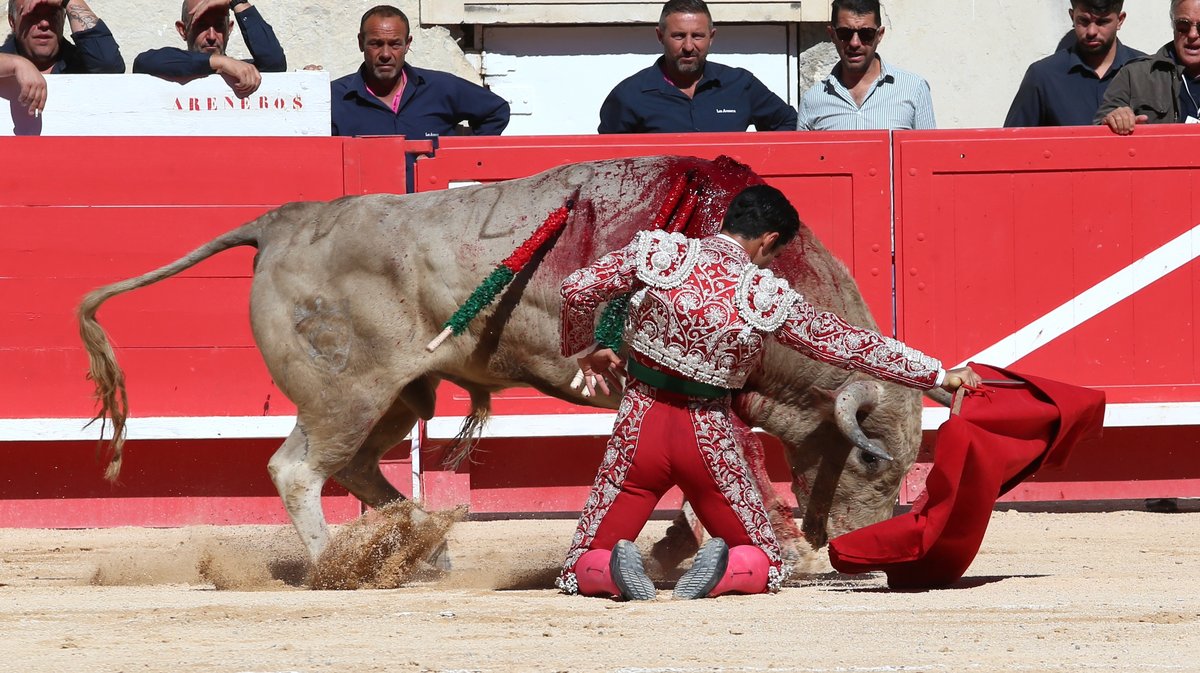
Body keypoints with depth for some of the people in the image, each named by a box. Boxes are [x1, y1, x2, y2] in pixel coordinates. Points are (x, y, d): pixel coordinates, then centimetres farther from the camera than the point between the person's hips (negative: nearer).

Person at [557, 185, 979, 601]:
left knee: (583, 570, 10)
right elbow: (848, 344, -1)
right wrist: (940, 376, 9)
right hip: (707, 436, -1)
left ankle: (616, 569, -27)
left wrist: (585, 349, 18)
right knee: (764, 564, 17)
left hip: (641, 425, 1)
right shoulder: (767, 297, -6)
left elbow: (577, 290, -2)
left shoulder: (659, 252, -5)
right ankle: (725, 570, -19)